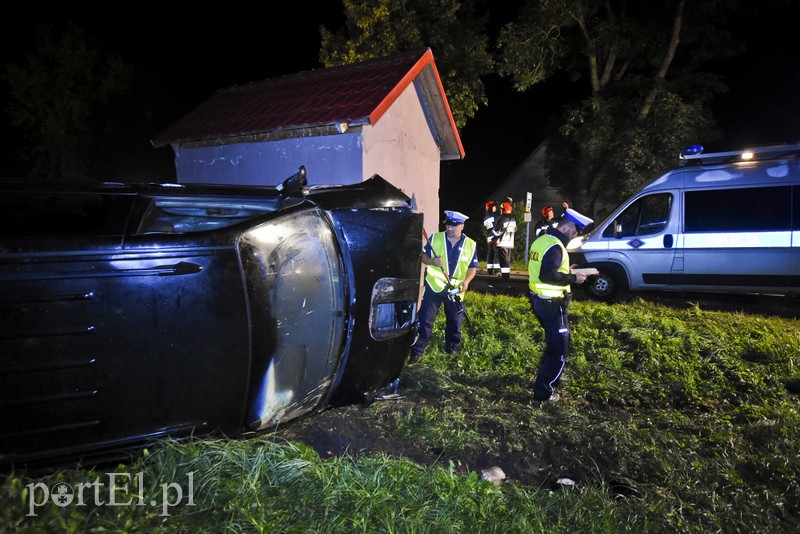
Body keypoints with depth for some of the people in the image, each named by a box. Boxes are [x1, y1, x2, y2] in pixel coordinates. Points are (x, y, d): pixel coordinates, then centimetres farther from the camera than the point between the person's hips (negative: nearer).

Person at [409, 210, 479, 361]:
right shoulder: (435, 238, -2)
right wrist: (432, 261, -19)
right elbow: (423, 256, 3)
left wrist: (466, 281, -13)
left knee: (455, 320, 12)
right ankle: (417, 350, 5)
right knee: (425, 318, -3)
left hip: (456, 289, 1)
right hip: (434, 285, -1)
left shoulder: (470, 245, 0)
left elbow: (473, 267, 5)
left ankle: (452, 346, 33)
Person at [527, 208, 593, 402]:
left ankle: (544, 378, 41)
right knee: (559, 350, 2)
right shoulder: (555, 246, -21)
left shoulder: (542, 240, 11)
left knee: (553, 344, 27)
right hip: (552, 304, -10)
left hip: (539, 300, 10)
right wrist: (572, 278, -19)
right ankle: (544, 391, 8)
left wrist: (565, 270, 14)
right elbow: (548, 275, -29)